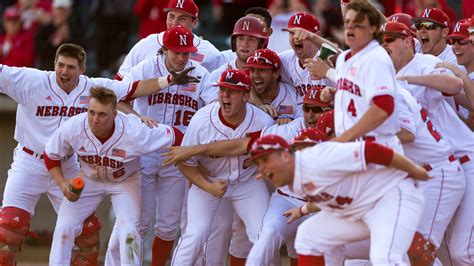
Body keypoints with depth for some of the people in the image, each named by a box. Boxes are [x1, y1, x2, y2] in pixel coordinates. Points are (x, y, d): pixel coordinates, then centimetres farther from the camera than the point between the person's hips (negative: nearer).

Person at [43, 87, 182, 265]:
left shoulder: (135, 133, -37)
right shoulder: (72, 128, -29)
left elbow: (175, 137, -23)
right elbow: (50, 155, -9)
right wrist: (62, 183, -21)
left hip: (125, 181, -2)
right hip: (88, 179, 2)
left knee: (129, 231, -19)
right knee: (64, 227, -9)